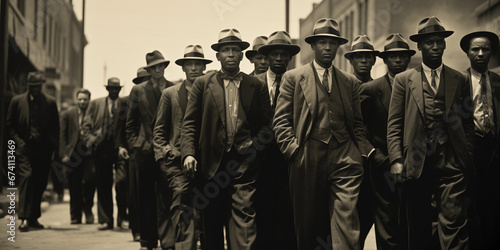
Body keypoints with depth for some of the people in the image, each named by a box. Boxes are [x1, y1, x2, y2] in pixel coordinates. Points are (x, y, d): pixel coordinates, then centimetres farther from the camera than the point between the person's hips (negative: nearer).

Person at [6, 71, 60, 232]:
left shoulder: (50, 103, 6)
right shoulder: (17, 101, 4)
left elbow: (55, 127, 9)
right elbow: (9, 124, 8)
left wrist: (55, 149, 1)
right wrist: (18, 142, -4)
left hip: (43, 149, 2)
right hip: (24, 148, -2)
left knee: (40, 184, 6)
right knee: (26, 177, -17)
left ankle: (34, 217, 20)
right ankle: (24, 218, -19)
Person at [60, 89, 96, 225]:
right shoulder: (67, 114, 8)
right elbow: (63, 135, 6)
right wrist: (64, 154, -3)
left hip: (89, 155, -1)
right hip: (73, 155, 1)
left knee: (90, 184, -6)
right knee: (74, 188, 5)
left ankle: (88, 210, 17)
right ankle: (76, 216, 15)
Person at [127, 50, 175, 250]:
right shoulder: (138, 90, 9)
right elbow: (130, 123, 13)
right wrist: (134, 144, 5)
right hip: (145, 150, 1)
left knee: (166, 198, -4)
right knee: (146, 199, 5)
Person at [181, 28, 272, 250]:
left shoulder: (256, 86, 9)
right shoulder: (202, 84, 9)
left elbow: (266, 125, 10)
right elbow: (190, 123, 5)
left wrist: (255, 144, -6)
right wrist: (188, 154, -8)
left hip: (244, 163, -1)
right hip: (211, 165, 1)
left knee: (244, 219, -9)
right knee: (211, 225, 9)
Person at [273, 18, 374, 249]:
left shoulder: (350, 82, 16)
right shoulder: (293, 78, 8)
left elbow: (357, 123, 17)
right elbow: (281, 120, 2)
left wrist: (364, 150, 2)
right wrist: (294, 150, -9)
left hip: (344, 159, 1)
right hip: (308, 159, -1)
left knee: (347, 219, -10)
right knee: (307, 224, 8)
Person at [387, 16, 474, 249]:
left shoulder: (459, 80, 12)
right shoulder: (403, 80, 7)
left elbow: (467, 121, 14)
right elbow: (394, 125, 3)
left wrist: (468, 155, 2)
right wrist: (396, 160, -7)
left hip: (451, 163, 0)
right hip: (417, 164, 0)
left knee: (454, 221, -8)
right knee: (419, 228, 8)